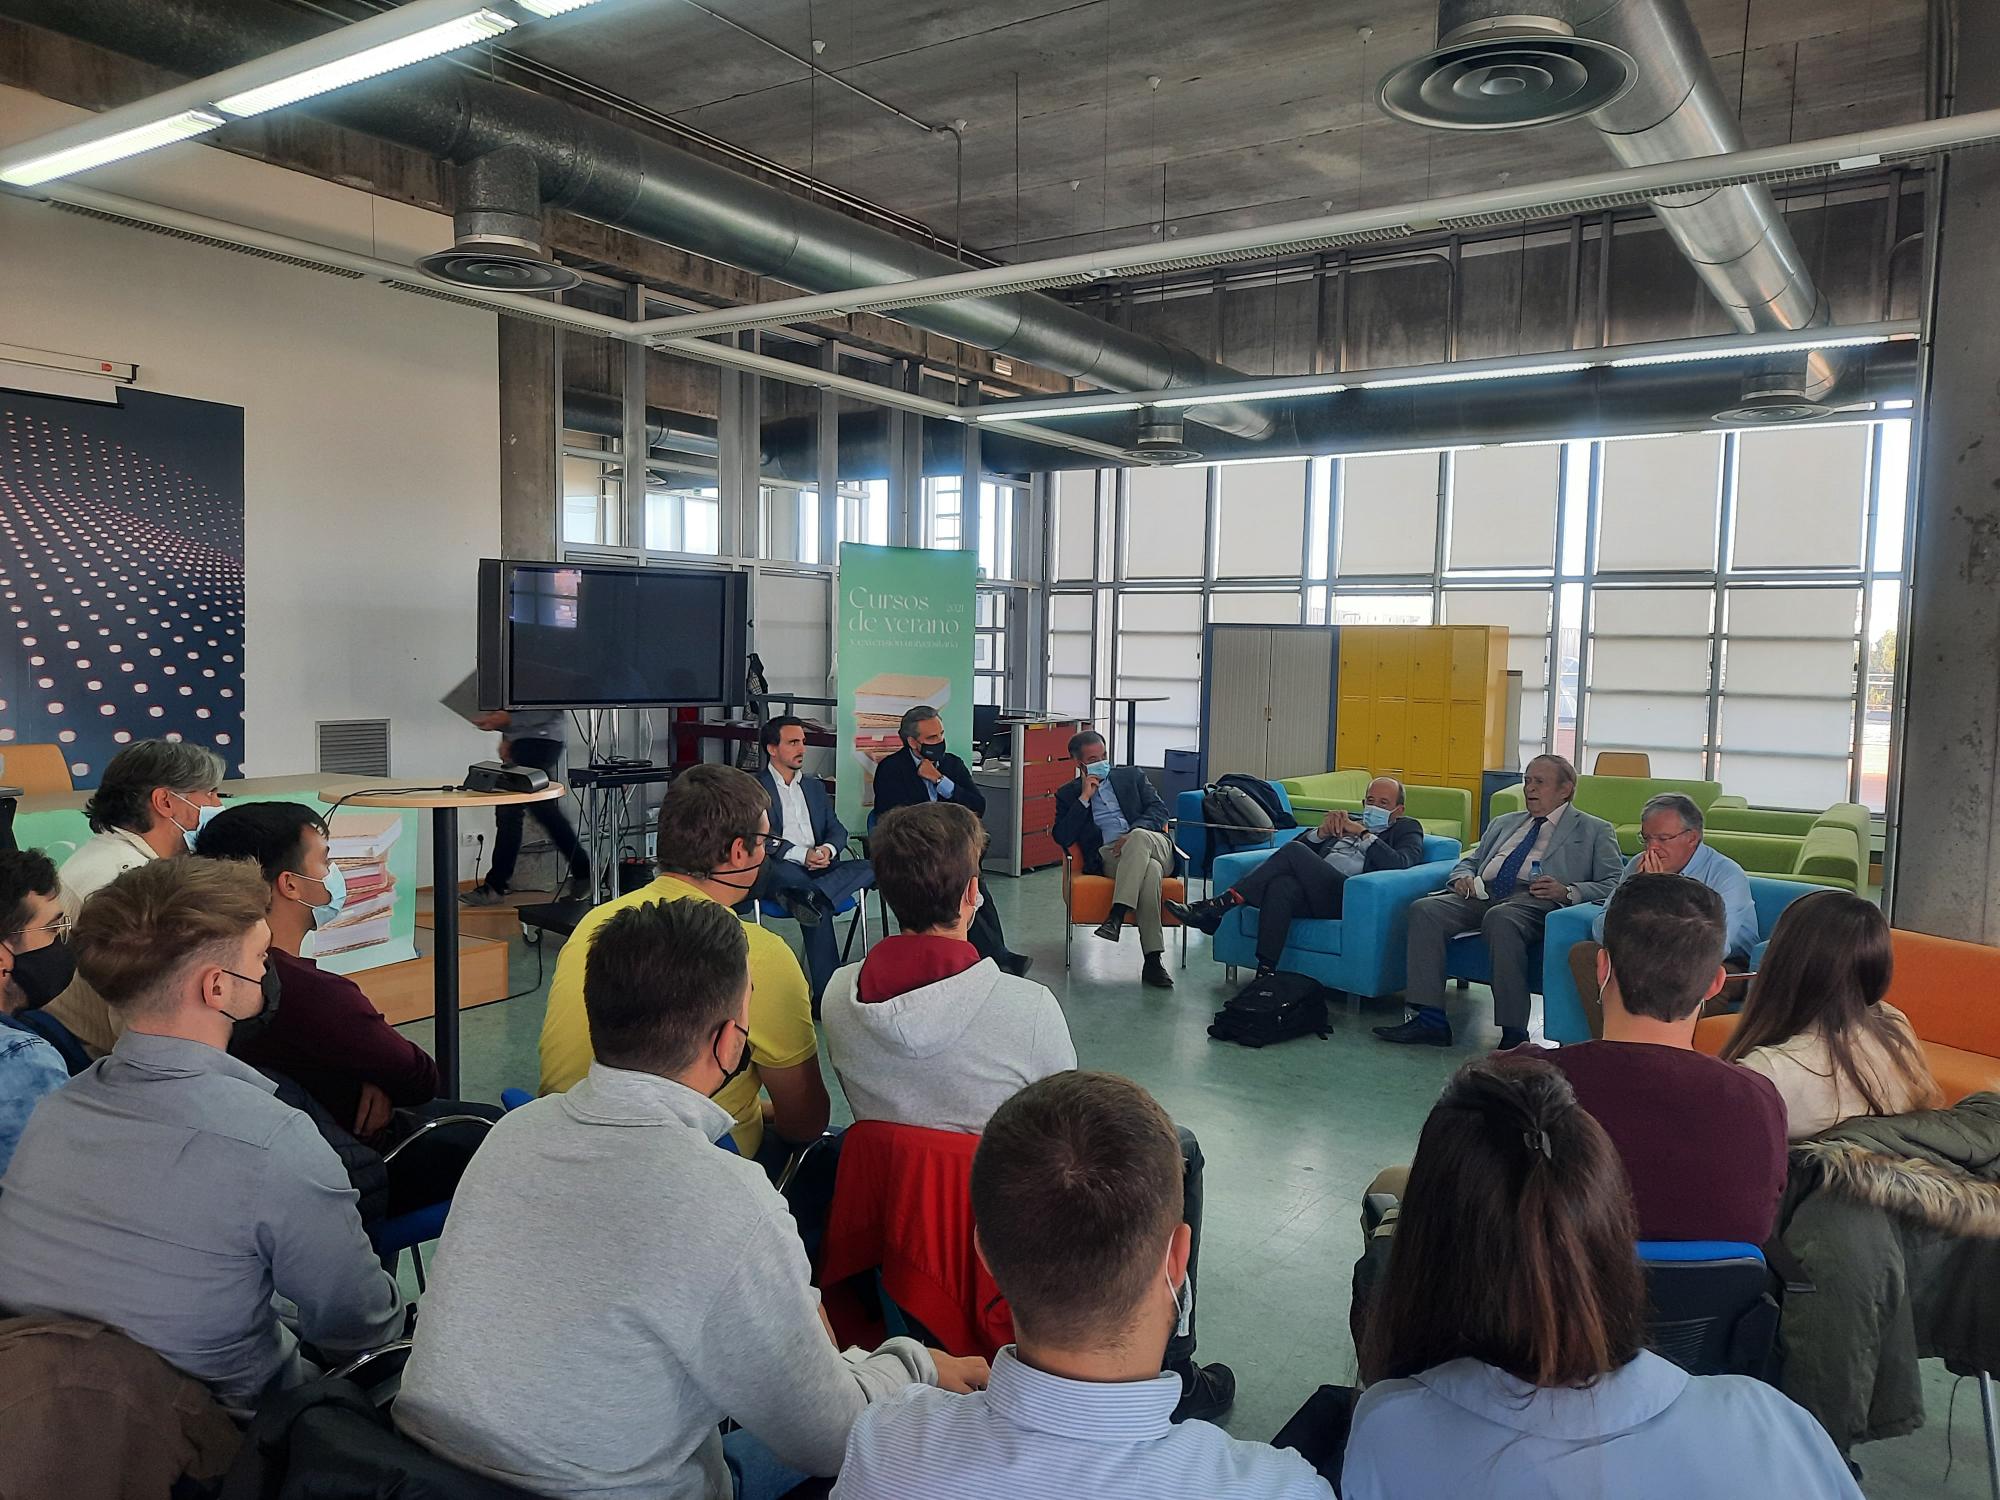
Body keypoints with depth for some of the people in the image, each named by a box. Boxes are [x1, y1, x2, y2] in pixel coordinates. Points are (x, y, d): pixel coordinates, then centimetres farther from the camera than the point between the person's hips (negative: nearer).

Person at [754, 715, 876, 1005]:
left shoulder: (815, 787, 28)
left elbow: (838, 830, 20)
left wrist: (827, 850, -7)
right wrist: (803, 855, -21)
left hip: (820, 866, 6)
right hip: (778, 871, -6)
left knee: (870, 868, -24)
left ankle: (809, 897, -43)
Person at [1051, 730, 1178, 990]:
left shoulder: (1131, 775, 21)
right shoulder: (1068, 793, 18)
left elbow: (1159, 808, 8)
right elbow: (1062, 837, 4)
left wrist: (1133, 835, -11)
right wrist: (1084, 798, -1)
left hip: (1153, 844, 2)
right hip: (1107, 857, -1)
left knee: (1139, 837, -38)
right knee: (1150, 870, -37)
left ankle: (1117, 916, -42)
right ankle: (1152, 961, -41)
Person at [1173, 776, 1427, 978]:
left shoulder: (1406, 828, 20)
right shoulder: (1346, 820, 34)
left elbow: (1400, 864, -3)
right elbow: (1300, 844, 23)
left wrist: (1363, 834, -4)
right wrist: (1321, 832, 4)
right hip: (1313, 892, 4)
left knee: (1293, 851, -25)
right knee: (1281, 885, -32)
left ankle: (1221, 904, -22)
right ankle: (1266, 974, -33)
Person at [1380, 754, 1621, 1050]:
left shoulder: (1595, 831, 15)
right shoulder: (1503, 823, 32)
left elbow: (1613, 886, 4)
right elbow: (1469, 861, 32)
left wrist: (1567, 891, -15)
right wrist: (1464, 878, 7)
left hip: (1535, 900, -5)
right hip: (1484, 893, 5)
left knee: (1500, 918, -39)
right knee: (1424, 909, -23)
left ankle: (1514, 1033, -34)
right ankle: (1430, 1019, -25)